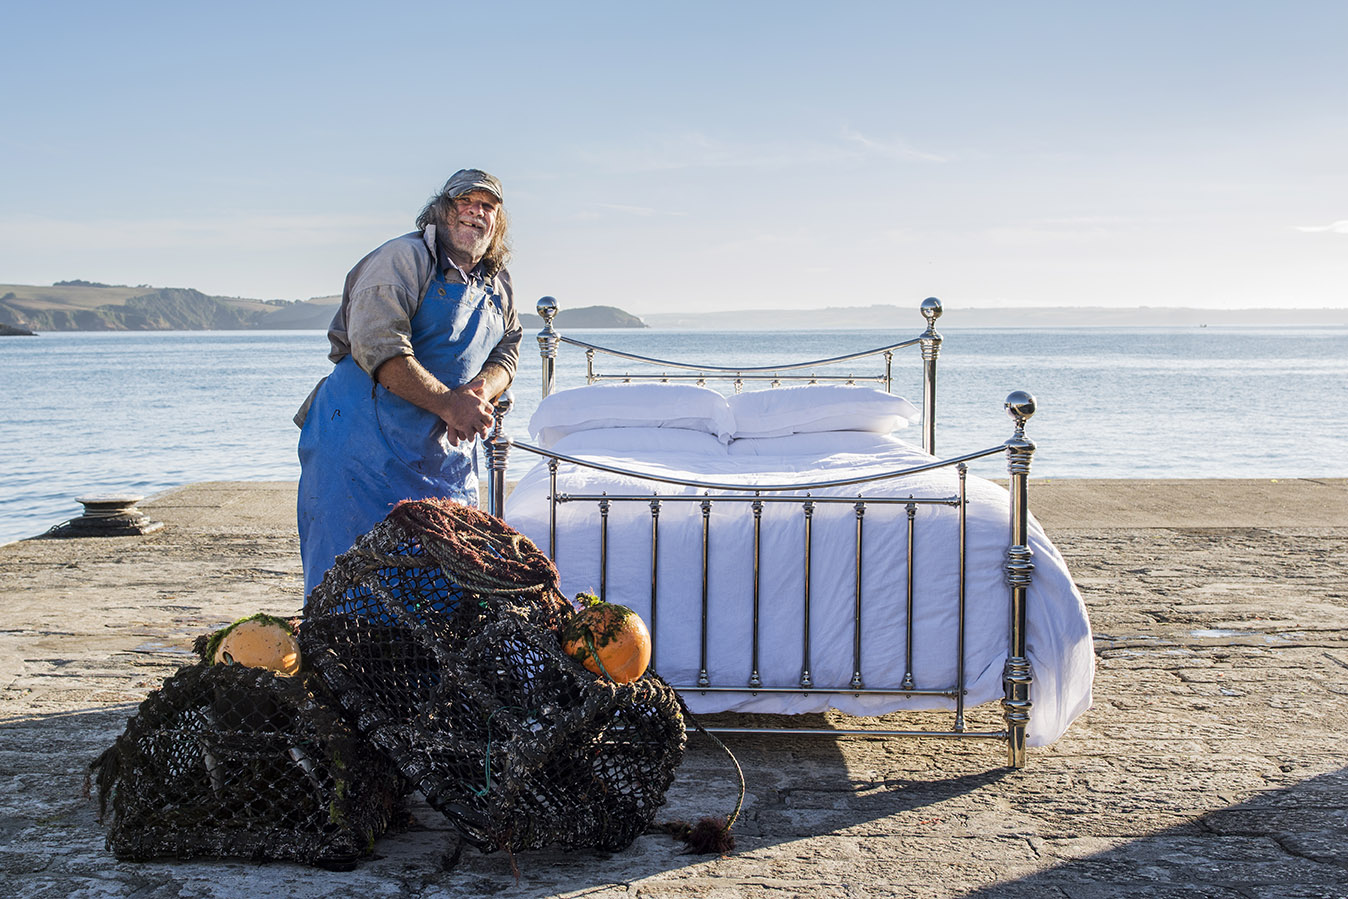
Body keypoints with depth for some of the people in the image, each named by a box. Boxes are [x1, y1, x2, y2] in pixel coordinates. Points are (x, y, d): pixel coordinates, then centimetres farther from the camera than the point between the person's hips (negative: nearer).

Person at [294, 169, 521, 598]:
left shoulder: (498, 285, 16)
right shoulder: (404, 258, -9)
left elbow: (505, 354, 15)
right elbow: (379, 350, -19)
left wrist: (480, 391, -9)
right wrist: (449, 403, -22)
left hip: (447, 453, 7)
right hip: (364, 445, -7)